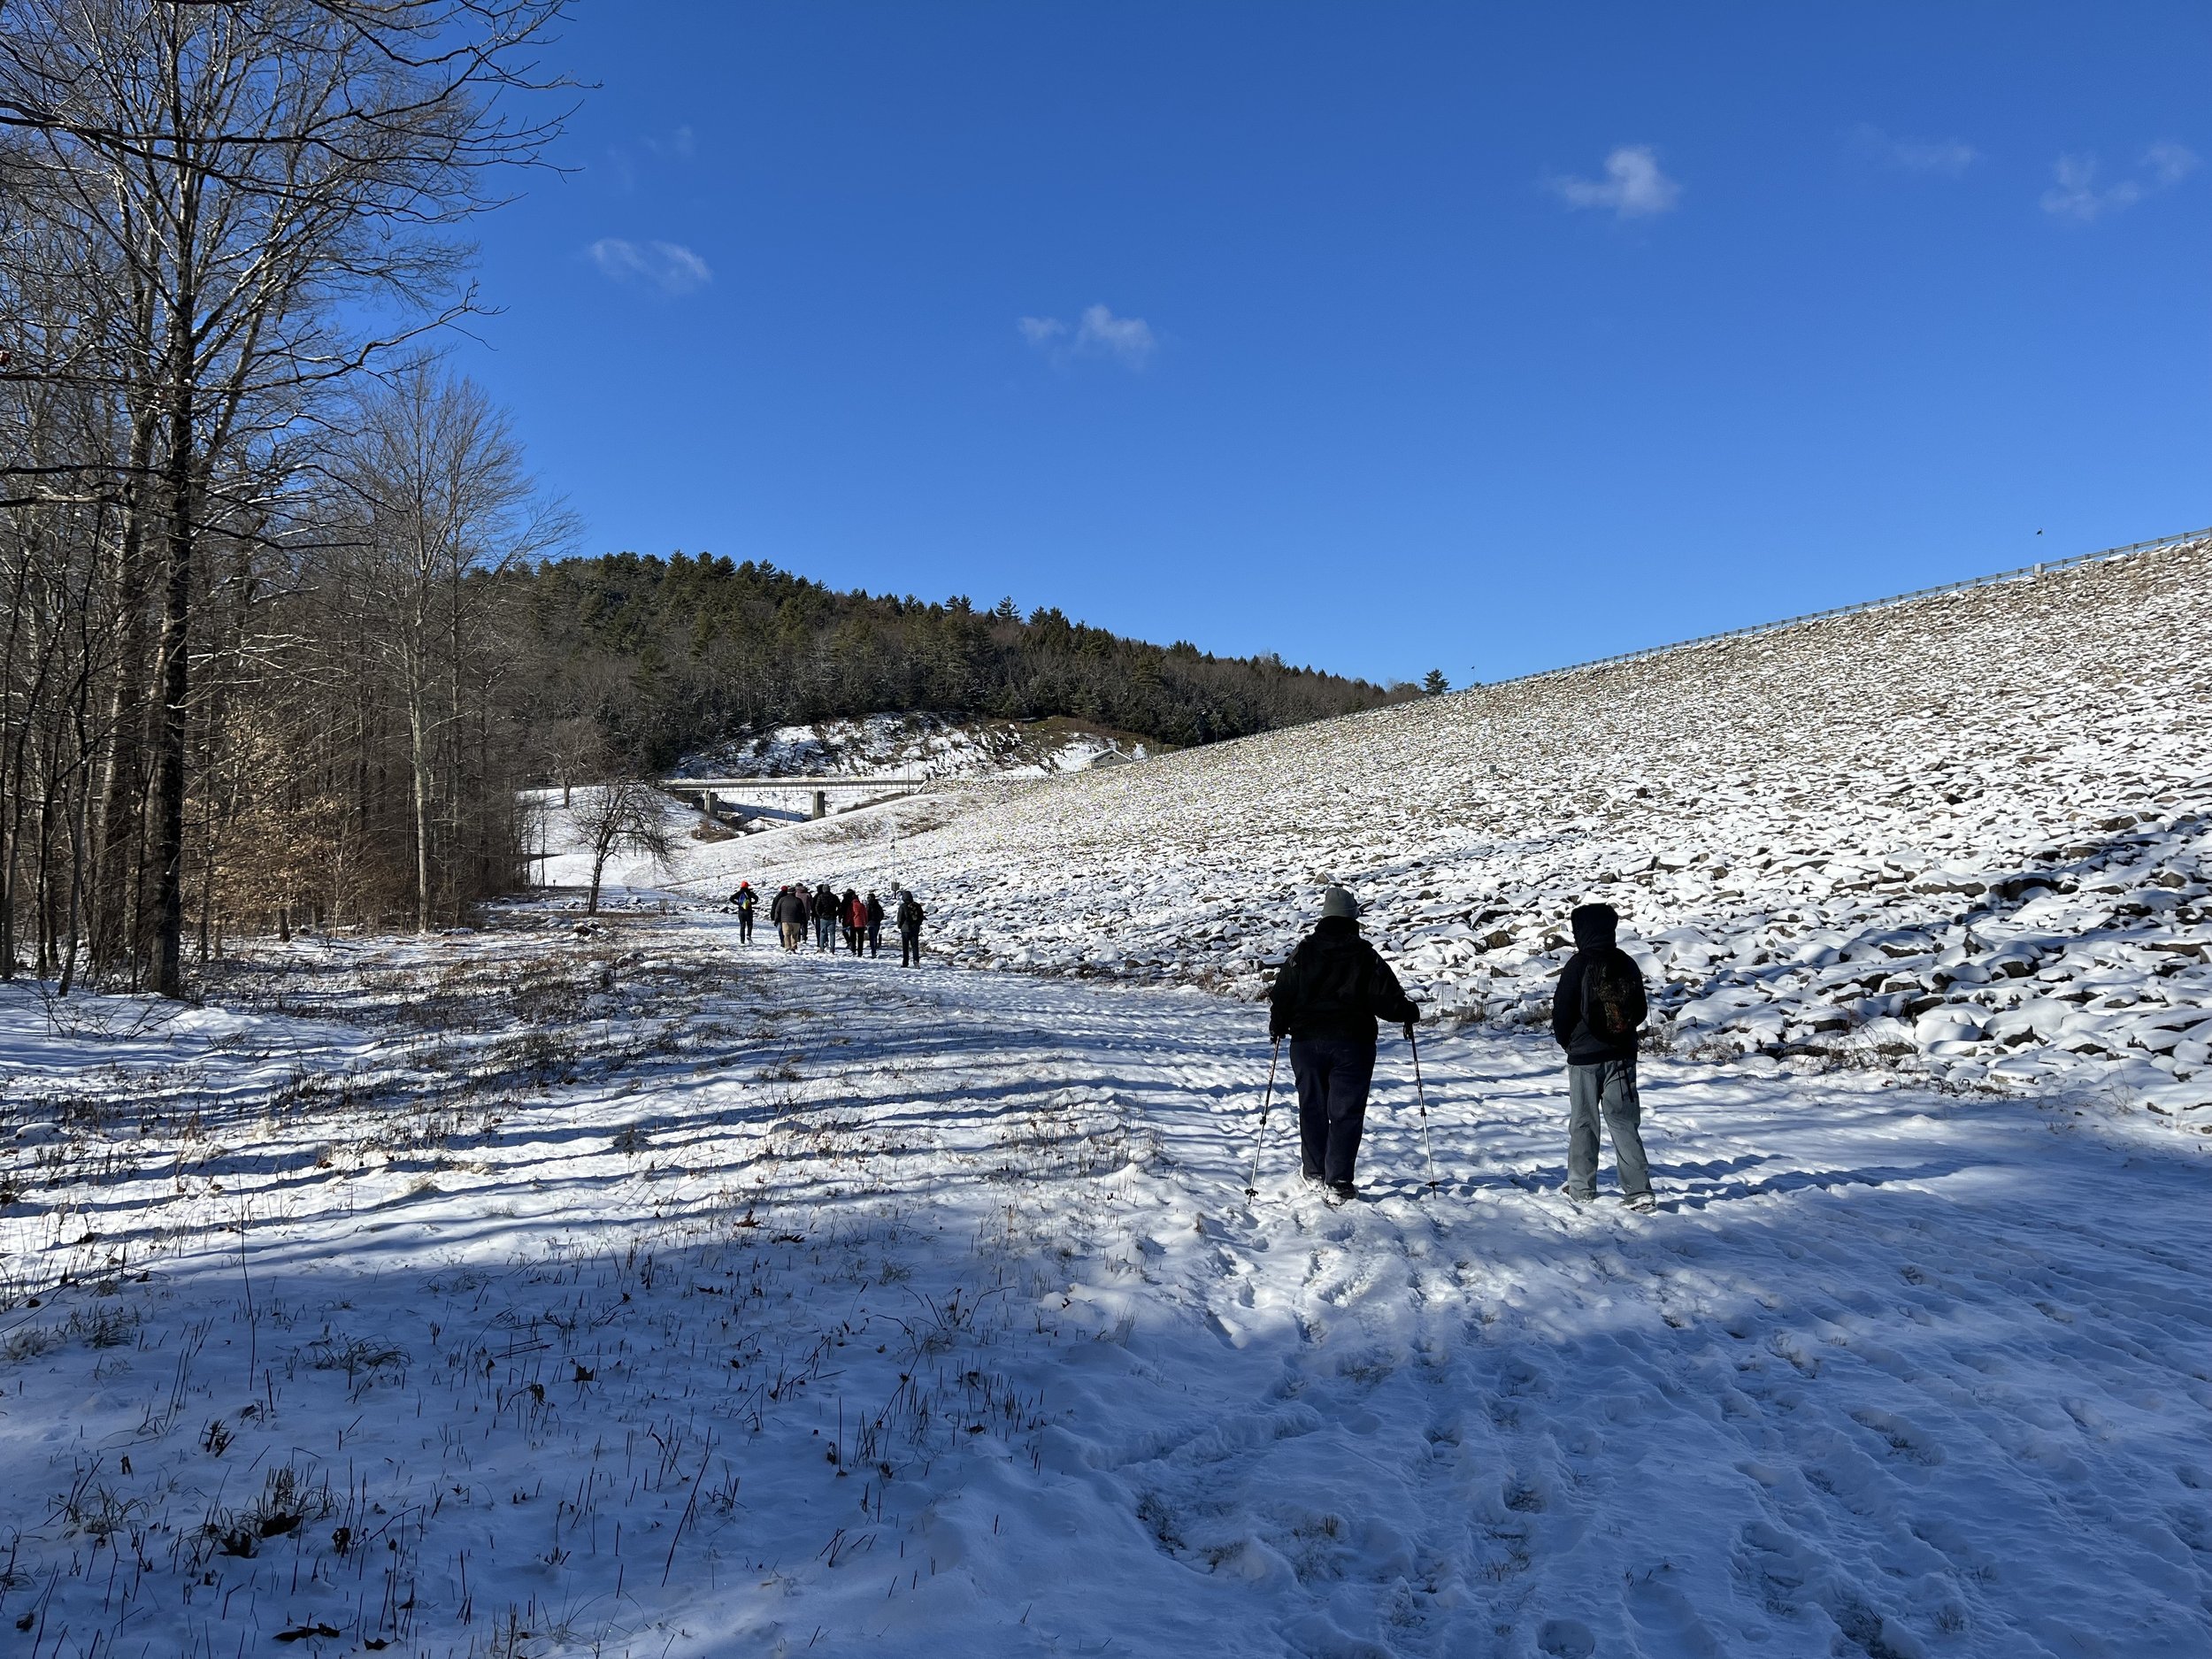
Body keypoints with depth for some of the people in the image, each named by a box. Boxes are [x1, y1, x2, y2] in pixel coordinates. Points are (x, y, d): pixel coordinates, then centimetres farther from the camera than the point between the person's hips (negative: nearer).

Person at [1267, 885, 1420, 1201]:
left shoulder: (1303, 952, 0)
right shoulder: (1366, 956, -5)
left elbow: (1282, 995, 1)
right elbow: (1387, 999, -6)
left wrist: (1277, 1027, 18)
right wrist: (1410, 1012, 14)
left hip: (1307, 1042, 2)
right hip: (1352, 1043, -2)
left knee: (1312, 1109, 14)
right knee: (1346, 1112, 2)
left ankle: (1313, 1174, 22)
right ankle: (1339, 1183, -2)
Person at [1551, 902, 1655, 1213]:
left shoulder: (1578, 965, -13)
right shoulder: (1627, 964, 1)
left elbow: (1562, 1011, -9)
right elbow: (1640, 1011, 10)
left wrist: (1567, 1042, 8)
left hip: (1584, 1056, -4)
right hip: (1621, 1054, 4)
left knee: (1583, 1123, 8)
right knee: (1623, 1122, 6)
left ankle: (1581, 1188, 16)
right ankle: (1639, 1191, -3)